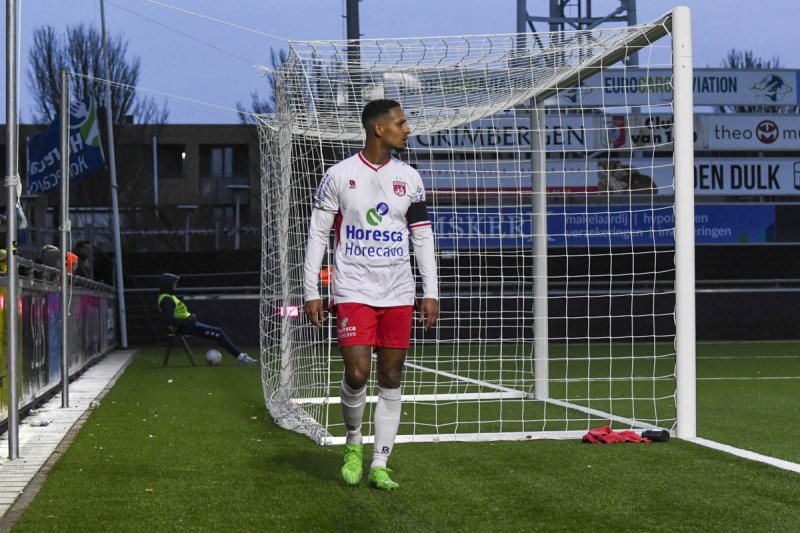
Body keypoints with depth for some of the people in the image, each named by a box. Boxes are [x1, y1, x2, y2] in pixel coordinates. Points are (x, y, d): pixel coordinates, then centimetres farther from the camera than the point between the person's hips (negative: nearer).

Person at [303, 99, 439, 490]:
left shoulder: (409, 178, 8)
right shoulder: (339, 176, -2)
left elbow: (422, 237, 13)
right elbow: (317, 234, 1)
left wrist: (430, 292, 6)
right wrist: (311, 292, -3)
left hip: (398, 293, 4)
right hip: (354, 291, -3)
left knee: (391, 379, 2)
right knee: (357, 373, -14)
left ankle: (379, 464, 9)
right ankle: (353, 443, 13)